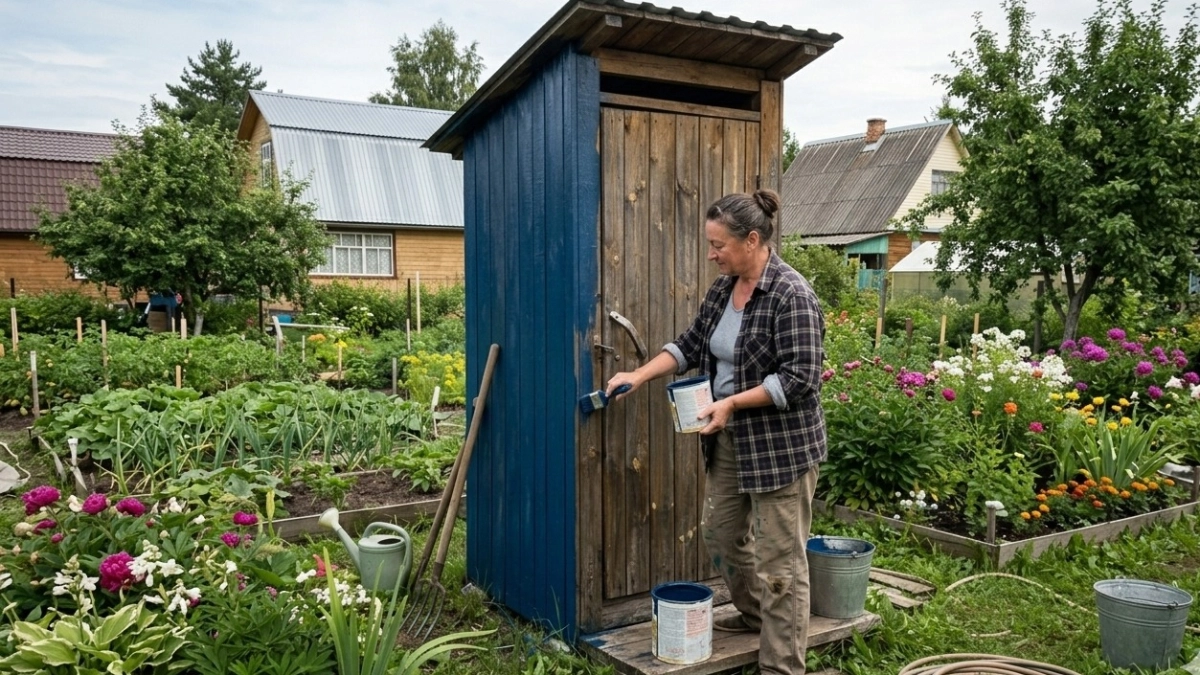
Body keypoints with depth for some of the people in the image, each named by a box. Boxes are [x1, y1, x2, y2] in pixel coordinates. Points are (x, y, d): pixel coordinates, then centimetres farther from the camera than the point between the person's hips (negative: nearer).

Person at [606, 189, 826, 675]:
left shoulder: (791, 295, -20)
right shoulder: (724, 288, 7)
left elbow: (800, 377, -23)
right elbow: (691, 344, 12)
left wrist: (733, 402, -24)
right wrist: (639, 376, 2)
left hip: (781, 443, -9)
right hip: (730, 439, 9)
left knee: (779, 558, -1)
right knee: (720, 531, 20)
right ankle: (753, 614, 43)